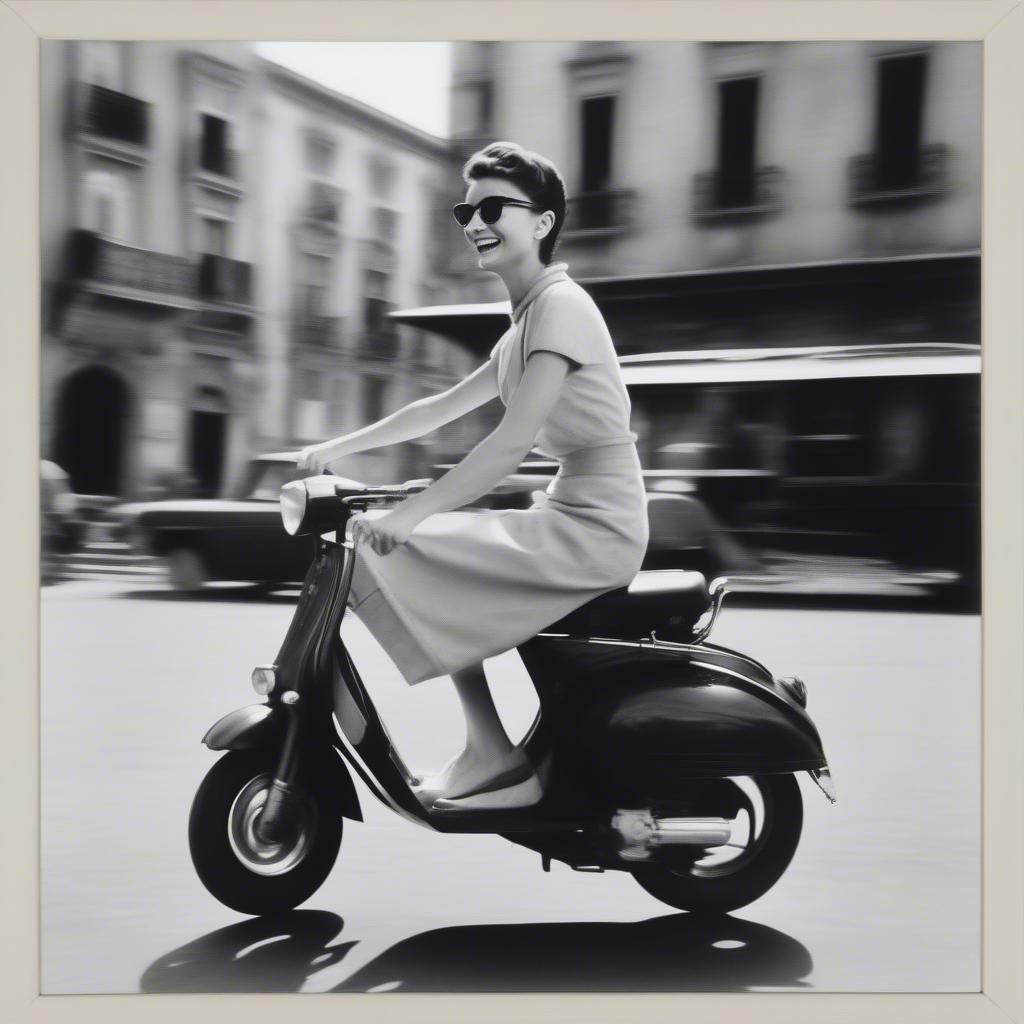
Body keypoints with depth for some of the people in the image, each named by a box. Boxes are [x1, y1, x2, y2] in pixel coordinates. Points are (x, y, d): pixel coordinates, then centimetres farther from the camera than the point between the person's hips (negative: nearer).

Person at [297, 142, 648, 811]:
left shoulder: (560, 305, -13)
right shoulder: (529, 320, 17)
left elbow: (514, 441, -23)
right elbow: (443, 408, 21)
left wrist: (409, 515, -26)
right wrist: (339, 447, 15)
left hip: (594, 526, -10)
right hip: (574, 518, 10)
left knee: (411, 556, -12)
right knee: (436, 565, 16)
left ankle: (494, 756, -4)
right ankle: (490, 752, 16)